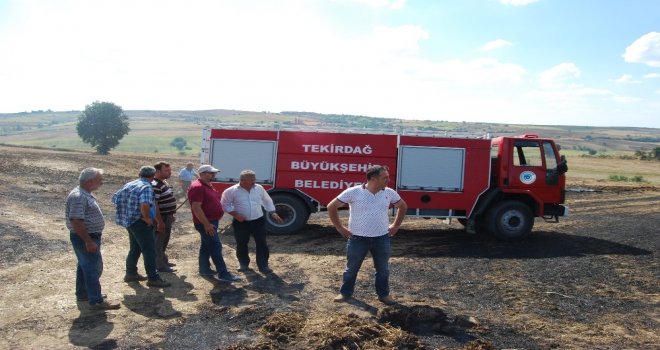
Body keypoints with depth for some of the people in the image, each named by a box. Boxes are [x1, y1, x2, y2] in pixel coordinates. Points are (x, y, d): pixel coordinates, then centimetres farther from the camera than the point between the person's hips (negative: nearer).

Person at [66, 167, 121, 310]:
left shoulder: (85, 194, 11)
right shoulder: (78, 197, -22)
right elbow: (76, 221, -28)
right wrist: (88, 241, -28)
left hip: (90, 236, 11)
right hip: (85, 238, -11)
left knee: (85, 266, 20)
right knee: (93, 268, -8)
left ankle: (82, 294, 33)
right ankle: (96, 301, -4)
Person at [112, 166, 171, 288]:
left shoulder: (129, 185, 11)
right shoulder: (146, 187, -17)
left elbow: (115, 198, 17)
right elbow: (145, 204, -35)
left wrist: (127, 209, 16)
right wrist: (147, 218, -20)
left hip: (129, 221, 9)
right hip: (140, 222, -9)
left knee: (135, 248, 21)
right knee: (149, 250, -3)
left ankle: (131, 273, 30)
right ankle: (153, 278, 0)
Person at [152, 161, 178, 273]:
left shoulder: (164, 182, 10)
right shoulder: (155, 185, -22)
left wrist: (171, 215, 21)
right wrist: (160, 222, -25)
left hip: (167, 217, 10)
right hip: (161, 218, -10)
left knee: (165, 241, 20)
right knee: (159, 242, 2)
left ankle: (163, 260, 34)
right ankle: (160, 265, 12)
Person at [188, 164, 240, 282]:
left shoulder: (207, 186, 14)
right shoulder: (197, 187, -19)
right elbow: (196, 207, -25)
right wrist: (207, 224, -26)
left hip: (212, 221, 10)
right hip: (206, 223, -10)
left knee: (206, 246, 16)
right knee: (215, 247, -9)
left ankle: (204, 269, 26)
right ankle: (223, 274, -6)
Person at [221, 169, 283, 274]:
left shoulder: (259, 188, 0)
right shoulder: (232, 191, -11)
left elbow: (267, 201, 12)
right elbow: (225, 204, -4)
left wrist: (273, 213, 6)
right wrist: (235, 214, -14)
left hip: (258, 221, 2)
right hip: (241, 223, -2)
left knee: (261, 243, 1)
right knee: (241, 244, 11)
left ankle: (263, 265, 10)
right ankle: (244, 264, 29)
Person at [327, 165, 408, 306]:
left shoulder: (389, 193, -2)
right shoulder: (353, 192, -14)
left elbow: (403, 207, 17)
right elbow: (331, 207, -7)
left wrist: (395, 226, 12)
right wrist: (340, 228, -6)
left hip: (382, 239, 3)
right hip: (358, 239, -3)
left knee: (383, 269, 14)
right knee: (351, 269, 12)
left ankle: (384, 294, 32)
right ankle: (345, 293, 30)